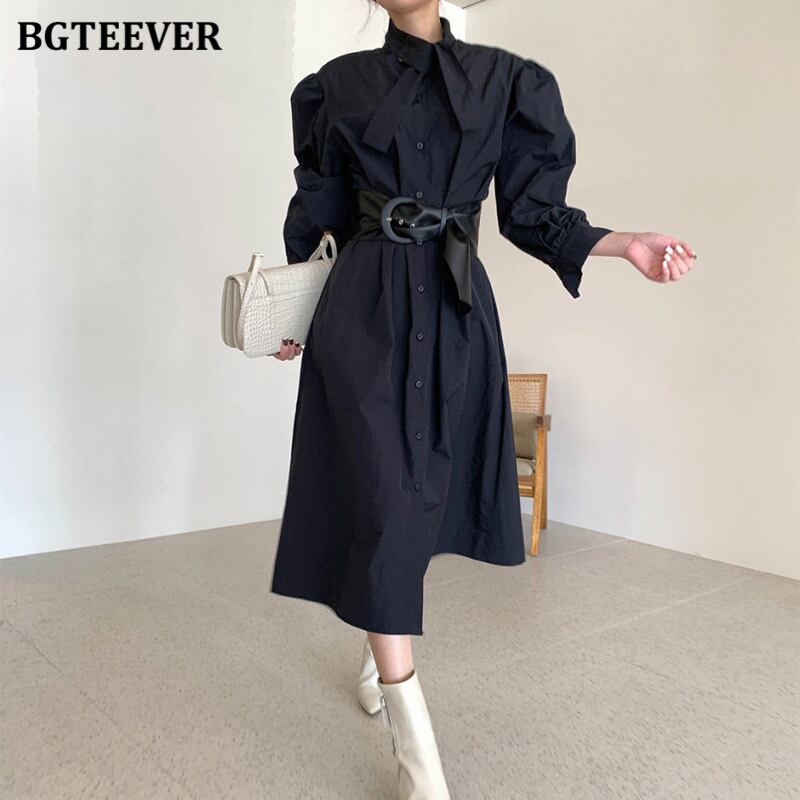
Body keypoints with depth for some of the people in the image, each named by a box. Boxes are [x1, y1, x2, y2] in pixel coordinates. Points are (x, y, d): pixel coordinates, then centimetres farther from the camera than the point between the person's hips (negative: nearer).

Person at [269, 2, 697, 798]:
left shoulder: (505, 80, 10)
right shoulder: (342, 84, 10)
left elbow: (531, 209, 7)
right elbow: (317, 210, 13)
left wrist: (624, 243, -8)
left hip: (454, 314, 2)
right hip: (364, 314, -1)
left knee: (425, 493, 9)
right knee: (381, 503, -11)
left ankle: (377, 652, 37)